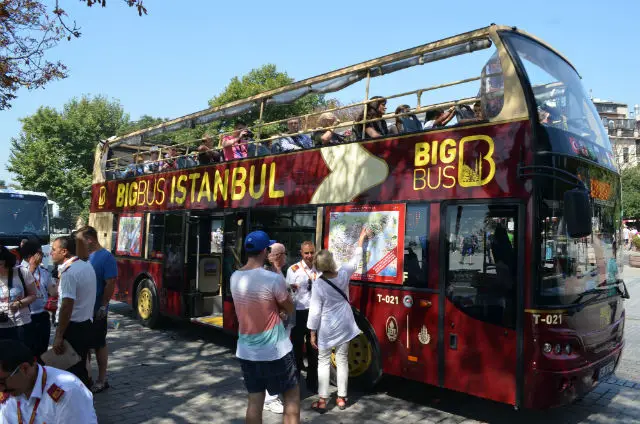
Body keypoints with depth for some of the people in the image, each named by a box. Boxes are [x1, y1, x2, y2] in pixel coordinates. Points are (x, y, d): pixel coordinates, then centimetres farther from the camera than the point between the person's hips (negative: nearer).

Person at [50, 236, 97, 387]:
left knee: (70, 370, 1)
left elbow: (67, 306, -25)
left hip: (73, 327, -9)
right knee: (80, 367, 19)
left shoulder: (69, 272, -20)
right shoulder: (87, 266, 8)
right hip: (86, 324, 9)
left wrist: (58, 336, -22)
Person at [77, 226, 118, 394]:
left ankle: (102, 380, 16)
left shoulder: (106, 257, -15)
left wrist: (103, 306, -19)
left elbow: (110, 284, -18)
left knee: (99, 344, 4)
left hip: (96, 311, -7)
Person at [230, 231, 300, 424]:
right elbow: (290, 309, -5)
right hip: (275, 352, -6)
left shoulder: (235, 277, 0)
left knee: (254, 400, 14)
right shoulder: (273, 278, -20)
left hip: (246, 352, 6)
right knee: (292, 397, 11)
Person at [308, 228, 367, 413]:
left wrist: (312, 333, -5)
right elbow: (355, 260, 9)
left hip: (326, 329, -3)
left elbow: (315, 311, -15)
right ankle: (341, 398, 21)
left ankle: (322, 401, 11)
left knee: (323, 363, 8)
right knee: (342, 361, 12)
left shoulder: (318, 284, -19)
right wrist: (361, 240, 21)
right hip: (344, 326, 4)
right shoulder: (343, 274, -9)